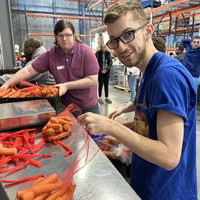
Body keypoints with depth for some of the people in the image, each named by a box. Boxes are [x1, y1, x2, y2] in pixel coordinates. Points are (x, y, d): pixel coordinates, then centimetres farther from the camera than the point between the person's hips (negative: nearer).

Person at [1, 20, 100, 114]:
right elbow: (28, 70, -7)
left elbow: (92, 80, -19)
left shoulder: (85, 51, -15)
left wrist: (67, 85, -22)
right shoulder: (50, 54, -8)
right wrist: (7, 83, -15)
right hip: (66, 106, 2)